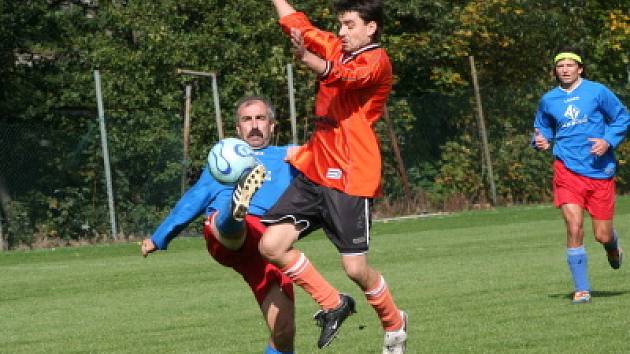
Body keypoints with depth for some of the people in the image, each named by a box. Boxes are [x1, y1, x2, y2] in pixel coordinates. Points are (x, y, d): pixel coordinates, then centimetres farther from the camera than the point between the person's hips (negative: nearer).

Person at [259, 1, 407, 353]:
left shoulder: (376, 61, -11)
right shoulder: (337, 48, 11)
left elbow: (341, 75, -31)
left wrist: (305, 56, -50)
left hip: (350, 180, -7)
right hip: (314, 172, 7)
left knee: (356, 268, -5)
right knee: (272, 246, -5)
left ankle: (395, 324, 24)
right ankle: (334, 304, 14)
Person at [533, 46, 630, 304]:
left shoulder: (597, 92, 0)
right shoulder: (548, 101, 8)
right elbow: (542, 128, 23)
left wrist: (608, 141, -9)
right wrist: (541, 142, 0)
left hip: (600, 170, -1)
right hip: (567, 171, 1)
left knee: (602, 236, 2)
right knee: (574, 228, -15)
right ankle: (582, 289, -5)